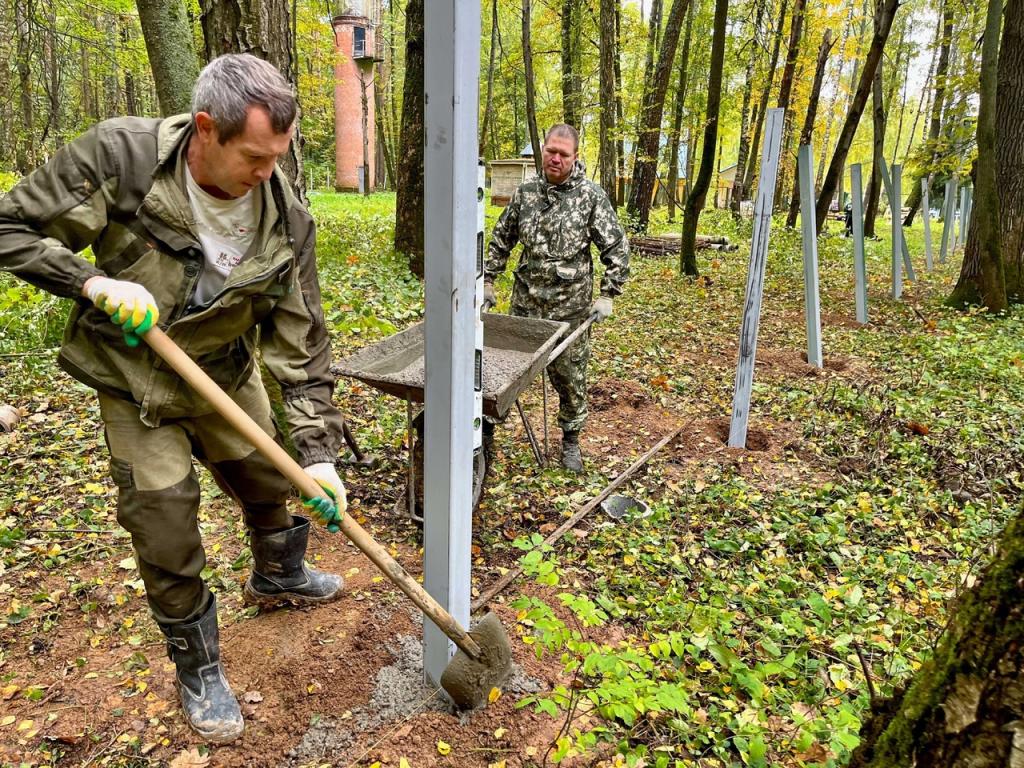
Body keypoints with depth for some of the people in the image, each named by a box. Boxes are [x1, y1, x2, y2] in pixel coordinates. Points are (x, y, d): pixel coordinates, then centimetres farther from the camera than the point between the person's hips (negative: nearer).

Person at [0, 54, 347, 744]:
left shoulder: (286, 218, -19)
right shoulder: (118, 155, -25)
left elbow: (301, 343, -15)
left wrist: (318, 452, -18)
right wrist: (93, 283, -31)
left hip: (227, 377, 3)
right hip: (135, 385, -2)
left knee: (267, 483, 19)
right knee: (165, 530, 1)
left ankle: (277, 578, 53)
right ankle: (197, 667, 26)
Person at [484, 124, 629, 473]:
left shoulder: (591, 196, -6)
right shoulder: (526, 191, 4)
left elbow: (617, 248, -3)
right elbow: (501, 238, 13)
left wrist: (607, 294, -7)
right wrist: (488, 280, 10)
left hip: (570, 309, -2)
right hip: (525, 301, 3)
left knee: (570, 377, 8)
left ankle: (571, 441, 26)